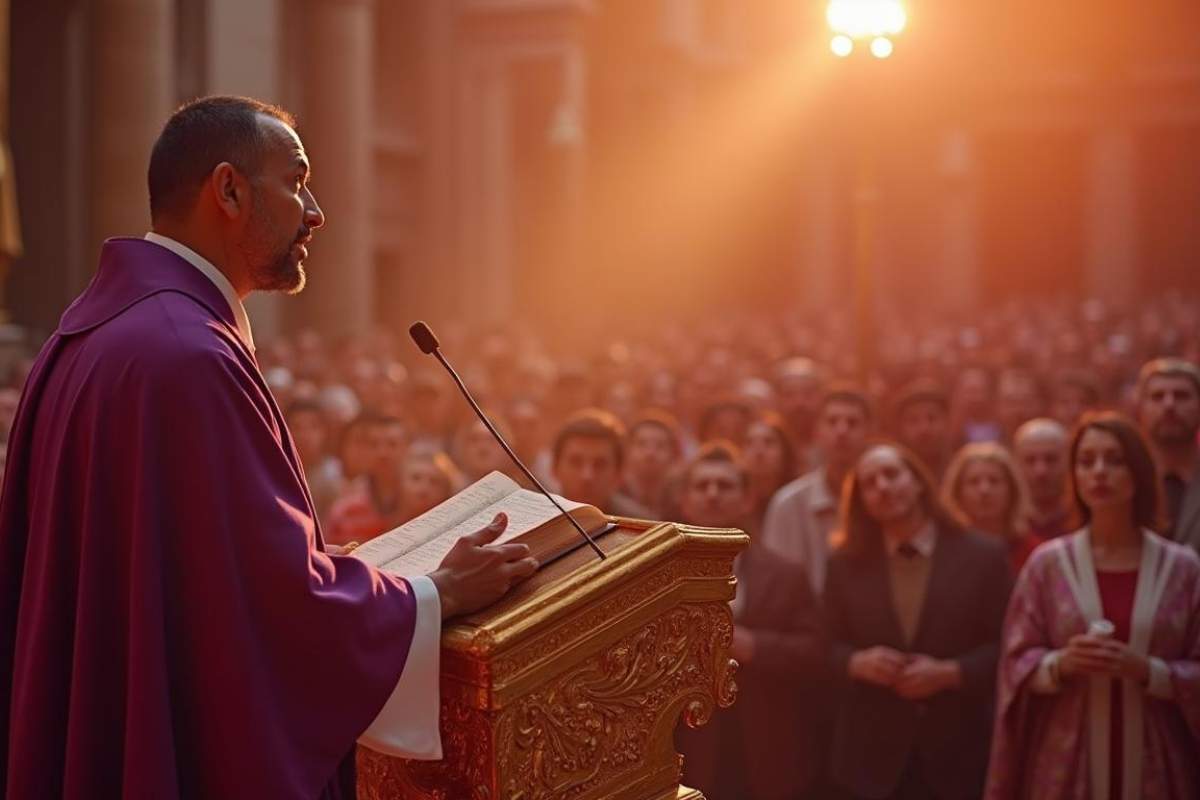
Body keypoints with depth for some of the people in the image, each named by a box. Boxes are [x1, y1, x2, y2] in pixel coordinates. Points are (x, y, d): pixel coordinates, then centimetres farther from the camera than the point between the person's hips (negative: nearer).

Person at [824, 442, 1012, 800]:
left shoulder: (983, 555, 0)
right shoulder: (846, 564, 8)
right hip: (873, 753, 2)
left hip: (958, 753, -1)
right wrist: (857, 662, -12)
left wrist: (950, 673, -15)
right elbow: (828, 646, 9)